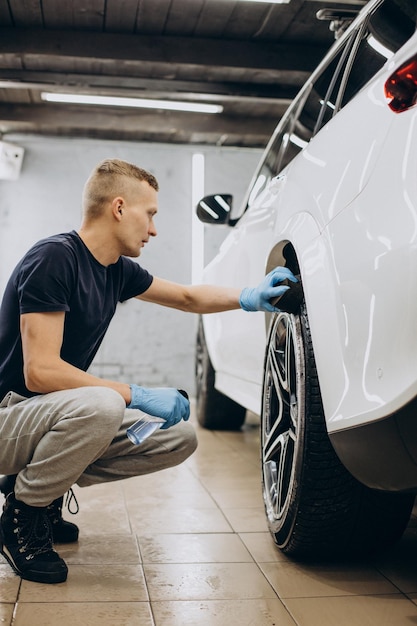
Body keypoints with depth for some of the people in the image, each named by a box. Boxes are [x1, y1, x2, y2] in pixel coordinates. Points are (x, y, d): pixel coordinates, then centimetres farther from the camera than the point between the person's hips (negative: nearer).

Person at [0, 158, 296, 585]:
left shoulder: (117, 270, 5)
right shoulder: (54, 258, -20)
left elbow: (187, 297, 19)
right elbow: (40, 371, -27)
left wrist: (247, 298, 2)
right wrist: (137, 395, -27)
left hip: (61, 413, 8)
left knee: (180, 437, -1)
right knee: (99, 405, -37)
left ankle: (42, 481, 9)